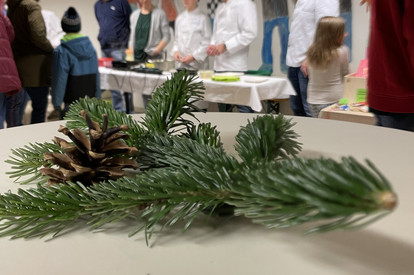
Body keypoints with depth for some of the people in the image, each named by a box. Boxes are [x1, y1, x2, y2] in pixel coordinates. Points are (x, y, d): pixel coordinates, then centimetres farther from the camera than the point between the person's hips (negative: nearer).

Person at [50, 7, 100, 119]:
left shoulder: (61, 52, -10)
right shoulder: (90, 47, 3)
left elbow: (59, 79, -10)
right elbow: (96, 75, 6)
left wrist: (57, 105, -5)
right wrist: (97, 98, 12)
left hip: (71, 105, -5)